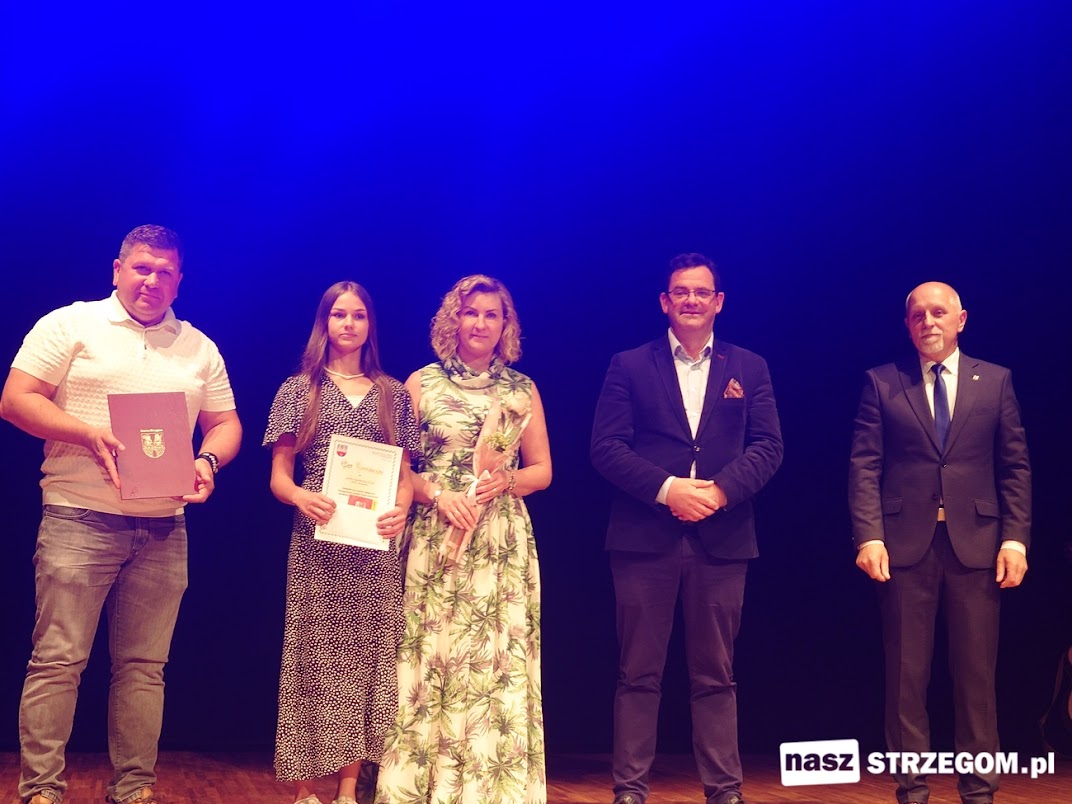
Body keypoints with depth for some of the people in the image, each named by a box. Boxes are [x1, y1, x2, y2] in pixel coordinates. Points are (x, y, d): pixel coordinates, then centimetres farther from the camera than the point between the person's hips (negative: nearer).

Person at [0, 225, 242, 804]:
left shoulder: (199, 347, 16)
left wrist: (208, 461, -5)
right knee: (57, 659, -5)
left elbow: (226, 424, 18)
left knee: (143, 666, 7)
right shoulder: (71, 324, 3)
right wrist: (89, 434, -16)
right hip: (79, 520, -4)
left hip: (163, 529, 4)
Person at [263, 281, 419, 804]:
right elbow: (279, 474, 3)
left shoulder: (392, 394, 12)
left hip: (377, 546, 2)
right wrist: (299, 496, -18)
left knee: (366, 656, 1)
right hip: (317, 545, -2)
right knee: (315, 657, -1)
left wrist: (401, 507, -10)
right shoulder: (298, 389, 7)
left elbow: (404, 472, 11)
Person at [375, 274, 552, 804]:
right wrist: (437, 496, -13)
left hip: (502, 541, 1)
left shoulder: (523, 390, 9)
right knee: (432, 651, -3)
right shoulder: (422, 383, 5)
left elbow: (542, 471, 10)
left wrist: (506, 482, -10)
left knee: (496, 654, 0)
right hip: (435, 537, -1)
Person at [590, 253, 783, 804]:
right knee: (638, 673, 3)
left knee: (715, 675, 8)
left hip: (721, 540, 1)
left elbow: (768, 447, 3)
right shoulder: (630, 366, 6)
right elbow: (606, 447, -3)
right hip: (644, 537, -1)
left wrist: (722, 489, -14)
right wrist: (666, 488, -16)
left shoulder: (749, 368, 11)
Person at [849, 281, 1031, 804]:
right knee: (907, 673, 3)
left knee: (976, 672, 4)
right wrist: (868, 537, -10)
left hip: (976, 542, 1)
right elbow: (864, 465, 1)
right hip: (905, 542, 0)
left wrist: (1015, 537, -2)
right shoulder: (882, 383, 7)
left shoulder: (996, 381, 10)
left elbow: (1015, 466, 7)